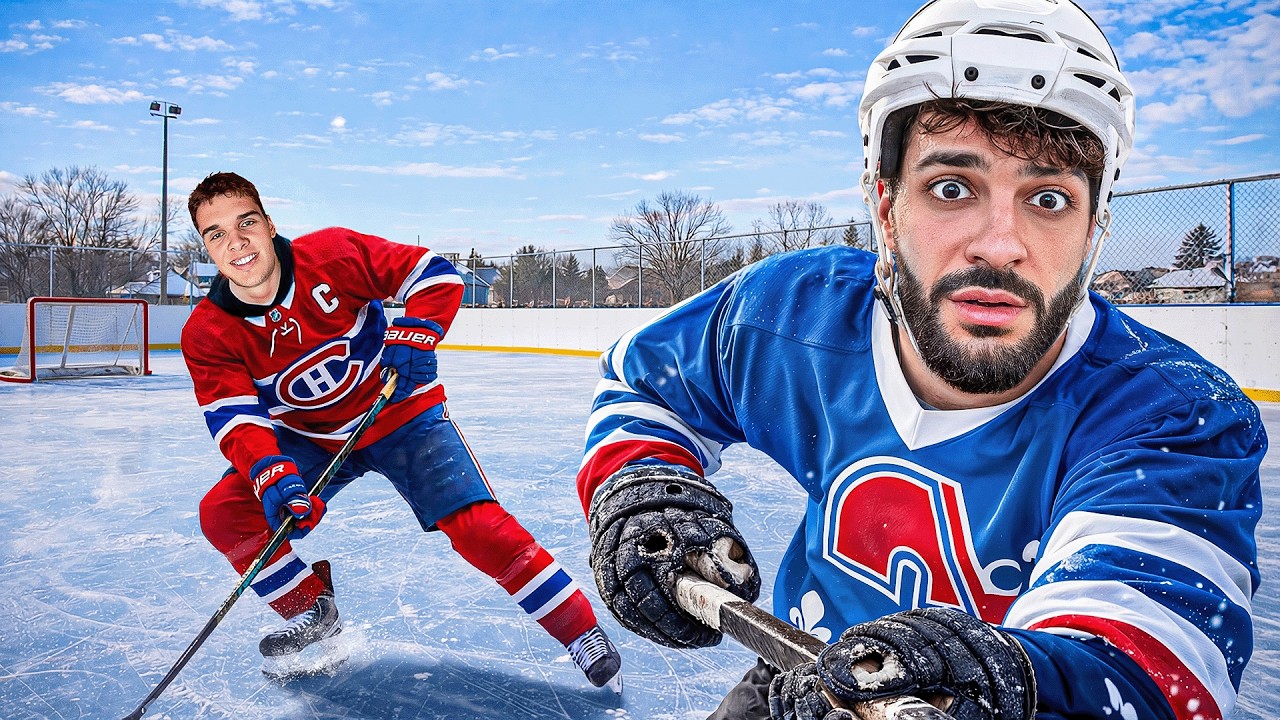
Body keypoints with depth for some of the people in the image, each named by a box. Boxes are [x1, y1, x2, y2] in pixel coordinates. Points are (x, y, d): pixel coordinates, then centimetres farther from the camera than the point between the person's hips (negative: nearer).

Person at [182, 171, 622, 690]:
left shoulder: (332, 254, -20)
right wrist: (272, 476, -39)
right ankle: (312, 613, 10)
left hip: (401, 415, -4)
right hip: (310, 440, 4)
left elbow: (435, 273, -15)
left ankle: (584, 634, -4)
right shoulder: (206, 334, -12)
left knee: (478, 528, -17)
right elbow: (237, 420, -21)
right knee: (223, 514, -12)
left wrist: (414, 336, -31)